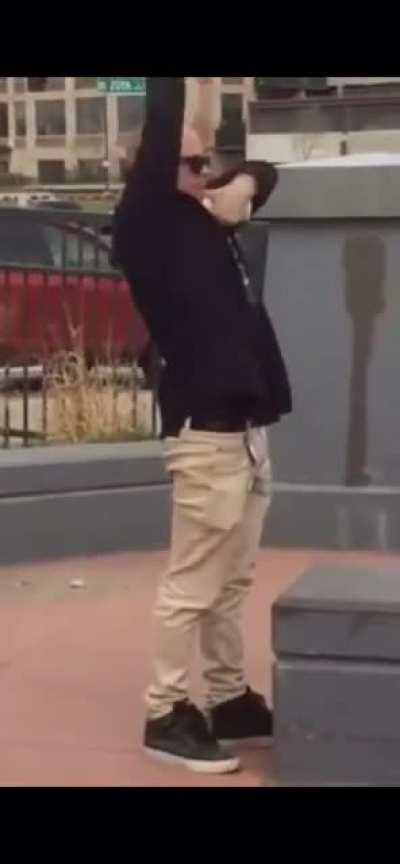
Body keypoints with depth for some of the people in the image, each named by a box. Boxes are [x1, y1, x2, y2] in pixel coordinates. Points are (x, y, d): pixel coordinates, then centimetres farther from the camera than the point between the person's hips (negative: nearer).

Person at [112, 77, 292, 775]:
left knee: (231, 584, 15)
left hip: (248, 425, 8)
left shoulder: (204, 214, 14)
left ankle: (229, 701, 25)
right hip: (205, 430, -8)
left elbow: (265, 169, 26)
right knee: (192, 586, -2)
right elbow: (156, 139, -18)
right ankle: (166, 715, 9)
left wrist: (243, 184, 4)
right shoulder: (146, 226, -7)